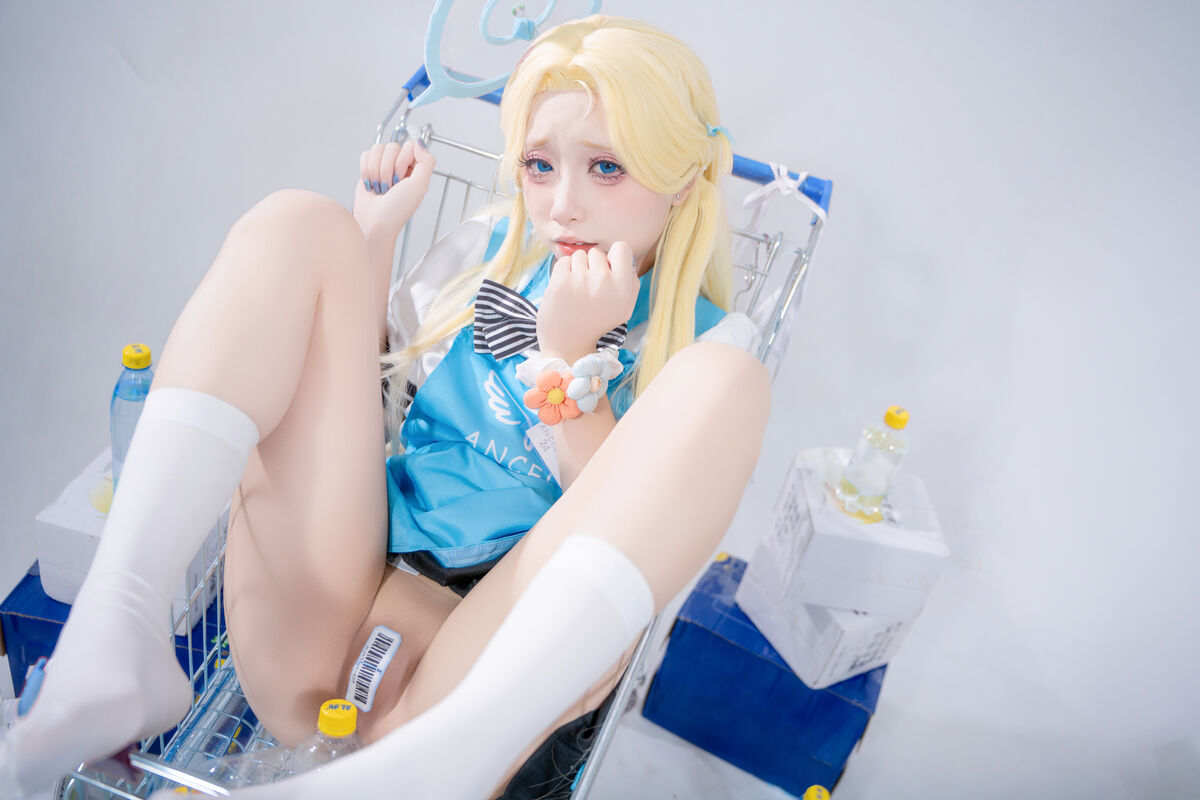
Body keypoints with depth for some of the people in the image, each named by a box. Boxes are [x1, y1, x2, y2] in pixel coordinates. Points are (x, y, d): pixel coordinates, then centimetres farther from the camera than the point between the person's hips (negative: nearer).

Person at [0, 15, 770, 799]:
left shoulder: (706, 339, 9)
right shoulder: (487, 252, 20)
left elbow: (637, 526, -4)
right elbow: (353, 371, 18)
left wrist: (570, 356, -10)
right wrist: (376, 233, 11)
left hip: (500, 670, -3)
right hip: (314, 614, 4)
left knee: (727, 383, -22)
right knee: (301, 225, -6)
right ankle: (117, 640, -22)